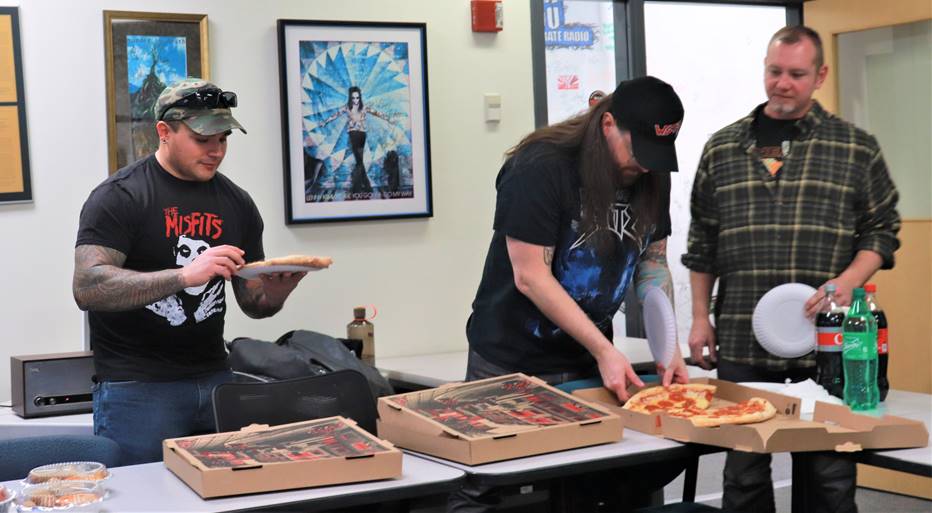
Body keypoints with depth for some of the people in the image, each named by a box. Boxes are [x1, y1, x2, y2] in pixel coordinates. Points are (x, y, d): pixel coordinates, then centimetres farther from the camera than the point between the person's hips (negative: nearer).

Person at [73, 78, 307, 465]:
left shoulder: (236, 202, 9)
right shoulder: (120, 197, -8)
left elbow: (252, 302, 14)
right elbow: (87, 289, -20)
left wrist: (277, 290, -10)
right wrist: (185, 275, -30)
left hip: (215, 379, 5)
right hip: (136, 386, -5)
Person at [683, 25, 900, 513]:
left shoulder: (856, 148, 5)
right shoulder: (722, 148, 9)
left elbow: (881, 230, 6)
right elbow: (702, 242, 12)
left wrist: (847, 282, -11)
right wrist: (700, 317, 8)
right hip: (740, 343, 2)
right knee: (744, 474, 8)